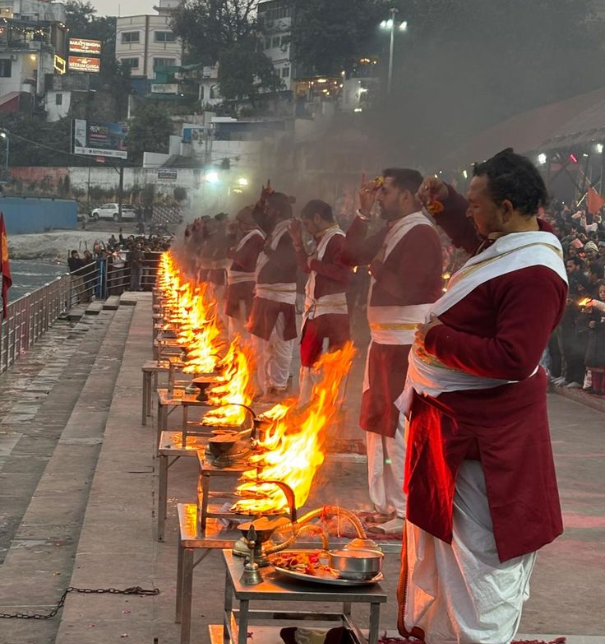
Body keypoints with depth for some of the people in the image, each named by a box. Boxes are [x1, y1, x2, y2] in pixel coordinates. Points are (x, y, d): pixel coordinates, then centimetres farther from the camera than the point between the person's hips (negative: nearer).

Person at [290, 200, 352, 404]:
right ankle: (304, 406, 27)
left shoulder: (337, 239, -15)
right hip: (316, 309, 11)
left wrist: (314, 263, -18)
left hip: (332, 311, -11)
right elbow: (306, 267, 19)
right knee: (308, 357, 17)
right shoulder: (322, 240, 15)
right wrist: (298, 241, 11)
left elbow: (343, 273, -26)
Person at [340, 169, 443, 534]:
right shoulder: (392, 233, 14)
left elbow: (403, 289, -25)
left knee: (400, 429, -8)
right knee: (378, 424, 16)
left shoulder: (421, 234, -16)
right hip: (384, 343, 10)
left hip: (407, 347, -10)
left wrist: (376, 269, -8)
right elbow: (350, 255, 13)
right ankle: (385, 505, 27)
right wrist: (364, 212, 7)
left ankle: (407, 514, -2)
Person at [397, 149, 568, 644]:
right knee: (439, 538, 25)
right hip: (455, 419, 11)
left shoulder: (534, 275, -26)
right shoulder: (513, 245, 5)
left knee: (480, 556, -2)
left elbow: (513, 358, -33)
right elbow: (476, 240, 29)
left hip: (484, 436, -11)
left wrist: (438, 339, -23)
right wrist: (446, 204, 14)